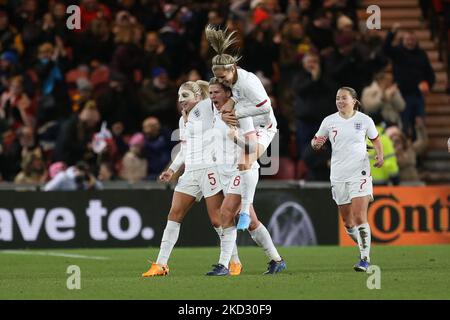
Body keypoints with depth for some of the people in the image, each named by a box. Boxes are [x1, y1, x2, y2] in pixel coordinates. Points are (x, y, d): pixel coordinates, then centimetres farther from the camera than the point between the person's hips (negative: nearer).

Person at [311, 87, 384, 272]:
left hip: (360, 174, -3)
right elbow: (316, 141, 12)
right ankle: (364, 248, 31)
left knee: (359, 217, -16)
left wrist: (379, 155, -5)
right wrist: (316, 143, -11)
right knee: (347, 222, 8)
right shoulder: (329, 121, 3)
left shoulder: (364, 120, -2)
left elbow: (375, 139, 14)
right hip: (338, 177, 3)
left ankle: (365, 259, -13)